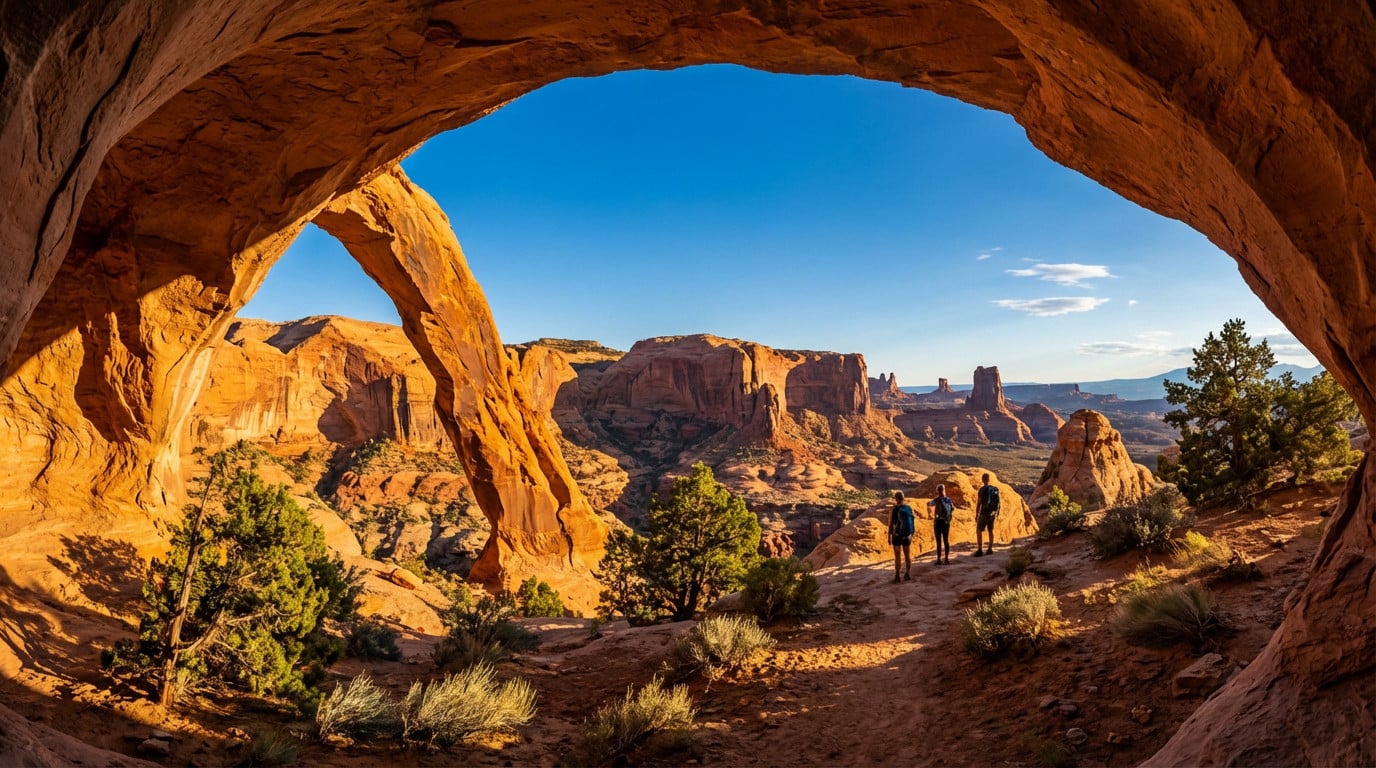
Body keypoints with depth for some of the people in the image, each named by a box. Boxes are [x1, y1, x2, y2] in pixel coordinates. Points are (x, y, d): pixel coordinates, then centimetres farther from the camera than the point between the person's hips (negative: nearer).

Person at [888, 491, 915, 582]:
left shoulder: (893, 510, -13)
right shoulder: (909, 509, -3)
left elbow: (890, 524, -11)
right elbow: (912, 522, 2)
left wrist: (889, 537, -2)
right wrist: (911, 535, 14)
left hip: (896, 536, -3)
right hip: (907, 536, 3)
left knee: (897, 556, 4)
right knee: (907, 555, 14)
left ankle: (897, 576, 5)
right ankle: (908, 574, 21)